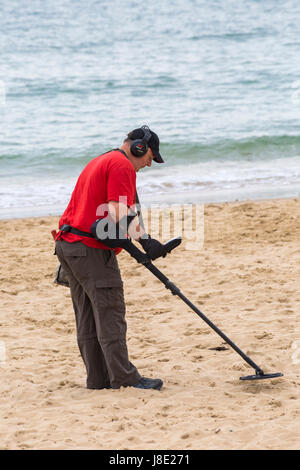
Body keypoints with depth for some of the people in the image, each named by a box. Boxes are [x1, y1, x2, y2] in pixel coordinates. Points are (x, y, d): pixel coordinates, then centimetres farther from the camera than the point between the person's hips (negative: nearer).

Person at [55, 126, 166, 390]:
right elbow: (119, 213, -20)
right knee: (110, 314, -9)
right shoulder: (122, 165, -8)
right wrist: (145, 240, -18)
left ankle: (98, 378, 13)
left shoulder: (98, 162, 24)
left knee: (87, 317, 10)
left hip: (67, 245, 10)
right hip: (91, 249, -10)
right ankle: (124, 378, -10)